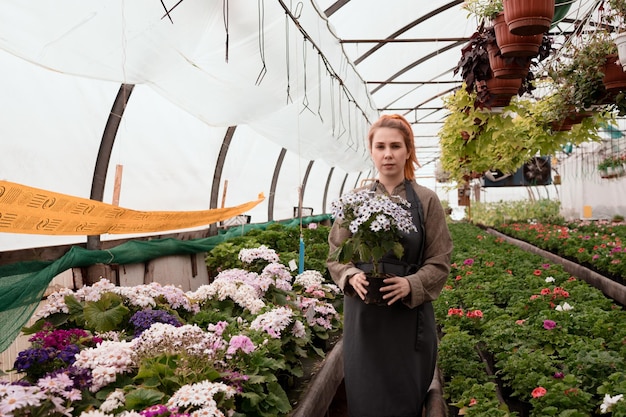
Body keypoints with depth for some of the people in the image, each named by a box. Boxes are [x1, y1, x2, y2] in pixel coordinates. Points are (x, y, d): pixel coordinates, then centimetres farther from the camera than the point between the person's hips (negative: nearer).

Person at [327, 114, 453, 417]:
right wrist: (352, 277, -14)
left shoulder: (426, 200, -2)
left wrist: (411, 284, -20)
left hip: (410, 315, -1)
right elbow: (335, 256, 6)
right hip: (362, 315, 2)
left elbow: (439, 263, -2)